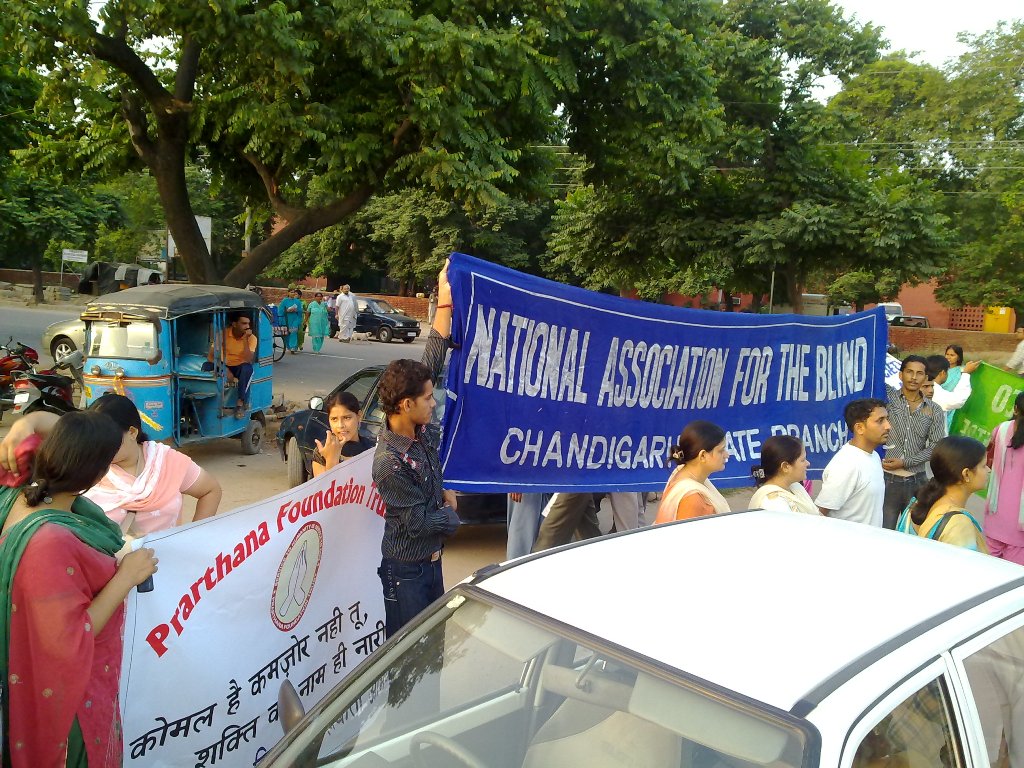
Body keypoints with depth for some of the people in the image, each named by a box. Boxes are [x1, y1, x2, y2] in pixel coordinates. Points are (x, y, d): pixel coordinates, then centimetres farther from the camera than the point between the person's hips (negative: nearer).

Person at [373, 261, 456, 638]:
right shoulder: (389, 462, -26)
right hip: (405, 569, -8)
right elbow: (419, 521, -21)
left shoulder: (422, 430, -5)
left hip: (432, 561, 8)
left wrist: (445, 303, -4)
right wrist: (451, 511, -2)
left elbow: (432, 363, -1)